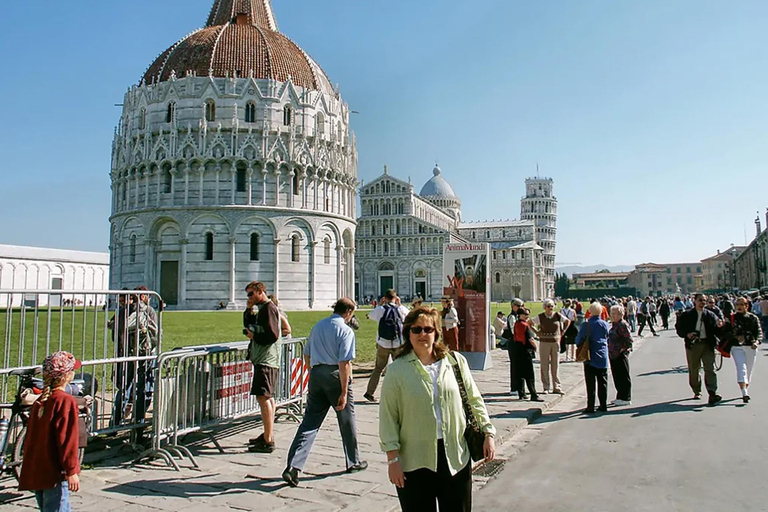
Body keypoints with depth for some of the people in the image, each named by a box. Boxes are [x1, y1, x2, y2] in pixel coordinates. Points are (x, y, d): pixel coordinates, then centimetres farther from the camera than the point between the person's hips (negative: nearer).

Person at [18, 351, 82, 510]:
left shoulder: (40, 400, 9)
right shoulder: (66, 401, -16)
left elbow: (31, 437, 16)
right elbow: (67, 439, -19)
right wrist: (72, 471, -16)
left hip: (35, 472, 9)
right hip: (54, 473, -9)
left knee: (47, 507, 19)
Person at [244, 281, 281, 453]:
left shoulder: (269, 308, -13)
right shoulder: (262, 308, 18)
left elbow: (272, 335, -21)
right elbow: (249, 326, 22)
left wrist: (253, 336, -9)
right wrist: (248, 310, 9)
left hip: (267, 360, -11)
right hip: (263, 359, 11)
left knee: (263, 397, -11)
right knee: (268, 398, 15)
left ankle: (268, 442, -10)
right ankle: (268, 435, 25)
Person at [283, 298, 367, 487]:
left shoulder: (318, 326, 13)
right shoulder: (346, 330, -9)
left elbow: (306, 354, 20)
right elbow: (344, 363, -16)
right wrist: (344, 392, -15)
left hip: (316, 374, 5)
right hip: (335, 376, -5)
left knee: (310, 422, 5)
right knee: (347, 420, 13)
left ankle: (293, 465, -6)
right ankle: (353, 462, 28)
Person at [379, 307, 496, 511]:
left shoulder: (456, 361, 2)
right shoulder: (397, 370, -4)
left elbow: (474, 400, 9)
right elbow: (388, 417, -4)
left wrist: (488, 433, 5)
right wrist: (393, 459, -7)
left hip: (456, 457, 2)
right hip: (414, 462, -2)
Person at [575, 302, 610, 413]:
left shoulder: (586, 325, -12)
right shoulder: (605, 324, -2)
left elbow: (578, 340, -9)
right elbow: (608, 338, 11)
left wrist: (580, 347, 12)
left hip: (590, 358, -3)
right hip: (603, 358, 3)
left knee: (590, 383, 3)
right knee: (602, 382, 11)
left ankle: (590, 406, 4)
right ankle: (603, 405, 16)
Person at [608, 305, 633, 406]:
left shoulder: (623, 324, -16)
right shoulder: (614, 324, 13)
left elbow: (629, 339, -20)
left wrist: (624, 349, -14)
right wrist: (610, 350, 15)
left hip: (621, 355, -10)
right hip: (613, 355, 10)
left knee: (624, 377, 0)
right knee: (616, 376, 15)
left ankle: (626, 398, 8)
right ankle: (620, 397, 24)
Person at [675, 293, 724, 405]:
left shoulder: (710, 315, 10)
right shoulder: (686, 315, 5)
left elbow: (715, 331, 7)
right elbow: (679, 328, 5)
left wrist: (718, 327, -15)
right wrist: (687, 334, -13)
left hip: (707, 344, 0)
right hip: (693, 344, 0)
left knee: (710, 368, -10)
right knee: (693, 370, 8)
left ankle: (712, 394, -15)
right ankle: (697, 392, 23)